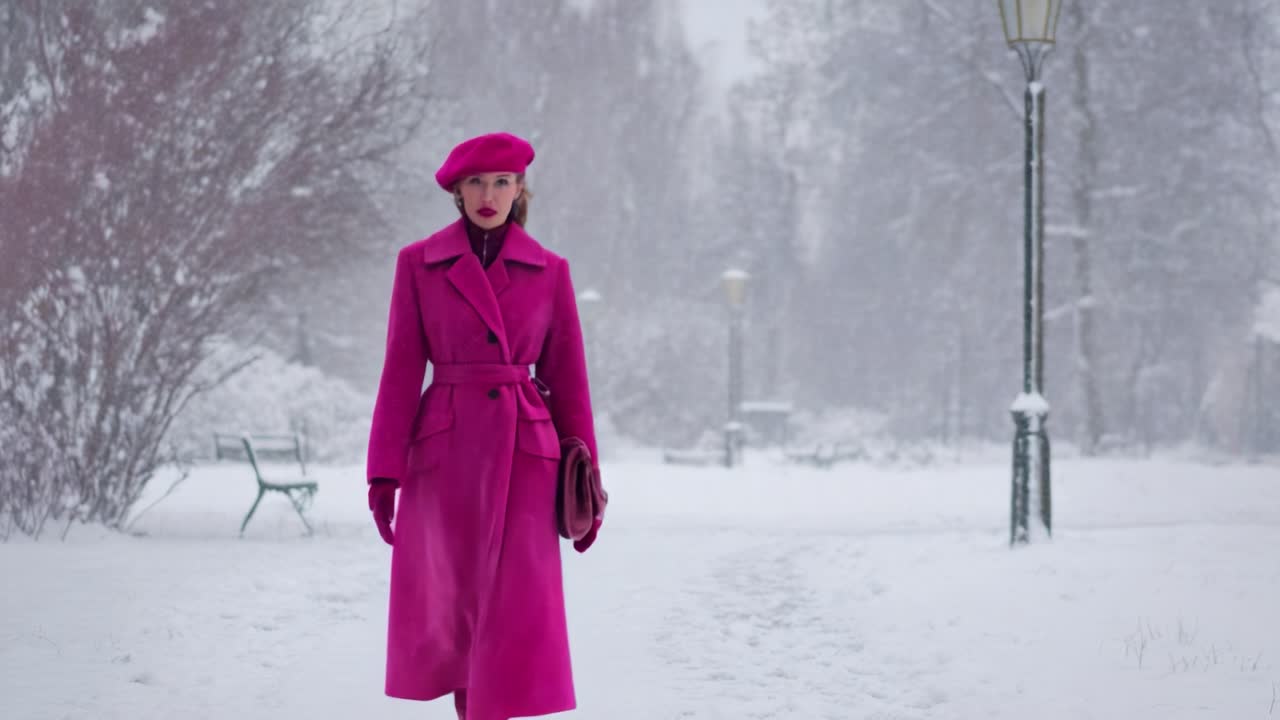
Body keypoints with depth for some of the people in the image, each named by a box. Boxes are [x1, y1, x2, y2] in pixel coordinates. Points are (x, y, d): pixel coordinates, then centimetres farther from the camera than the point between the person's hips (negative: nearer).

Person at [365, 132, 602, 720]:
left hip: (523, 455, 0)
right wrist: (384, 470, -6)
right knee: (451, 607, 9)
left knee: (516, 607, -9)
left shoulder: (548, 271, 4)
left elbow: (567, 380, 7)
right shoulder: (418, 264, 2)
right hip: (445, 454, 1)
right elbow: (401, 372, 1)